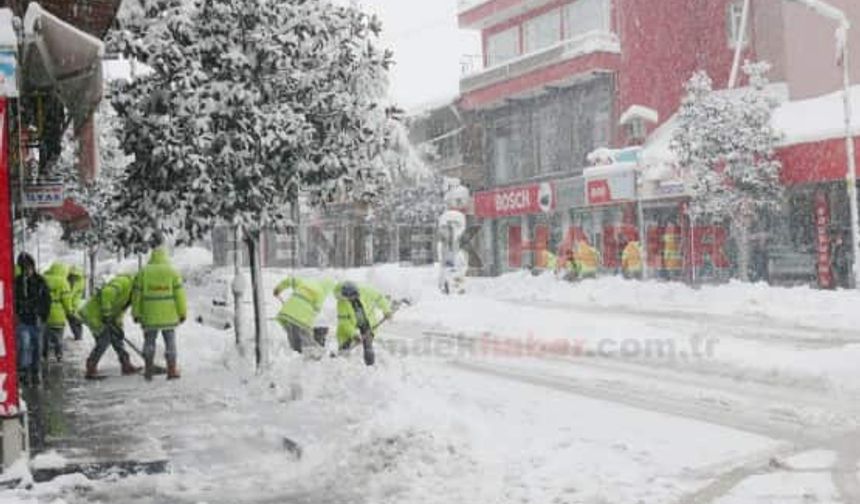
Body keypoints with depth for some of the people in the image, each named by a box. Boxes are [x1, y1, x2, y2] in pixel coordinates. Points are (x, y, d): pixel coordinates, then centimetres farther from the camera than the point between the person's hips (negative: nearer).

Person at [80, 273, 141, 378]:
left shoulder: (130, 291, 12)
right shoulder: (124, 281, -21)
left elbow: (120, 309, 17)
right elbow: (107, 292, -37)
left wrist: (118, 325, 5)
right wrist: (106, 313, -31)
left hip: (101, 315, 10)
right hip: (93, 313, -10)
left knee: (117, 338, 12)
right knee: (104, 340, -9)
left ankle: (126, 366, 20)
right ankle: (91, 371, 1)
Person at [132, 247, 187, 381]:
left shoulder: (144, 272, 0)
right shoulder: (172, 272, -3)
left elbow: (137, 294, 2)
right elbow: (179, 294, -4)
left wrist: (136, 313, 10)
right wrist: (182, 313, 2)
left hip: (149, 315, 1)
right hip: (168, 315, -1)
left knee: (149, 342, 13)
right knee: (170, 342, 7)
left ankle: (148, 371, 14)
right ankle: (172, 371, 5)